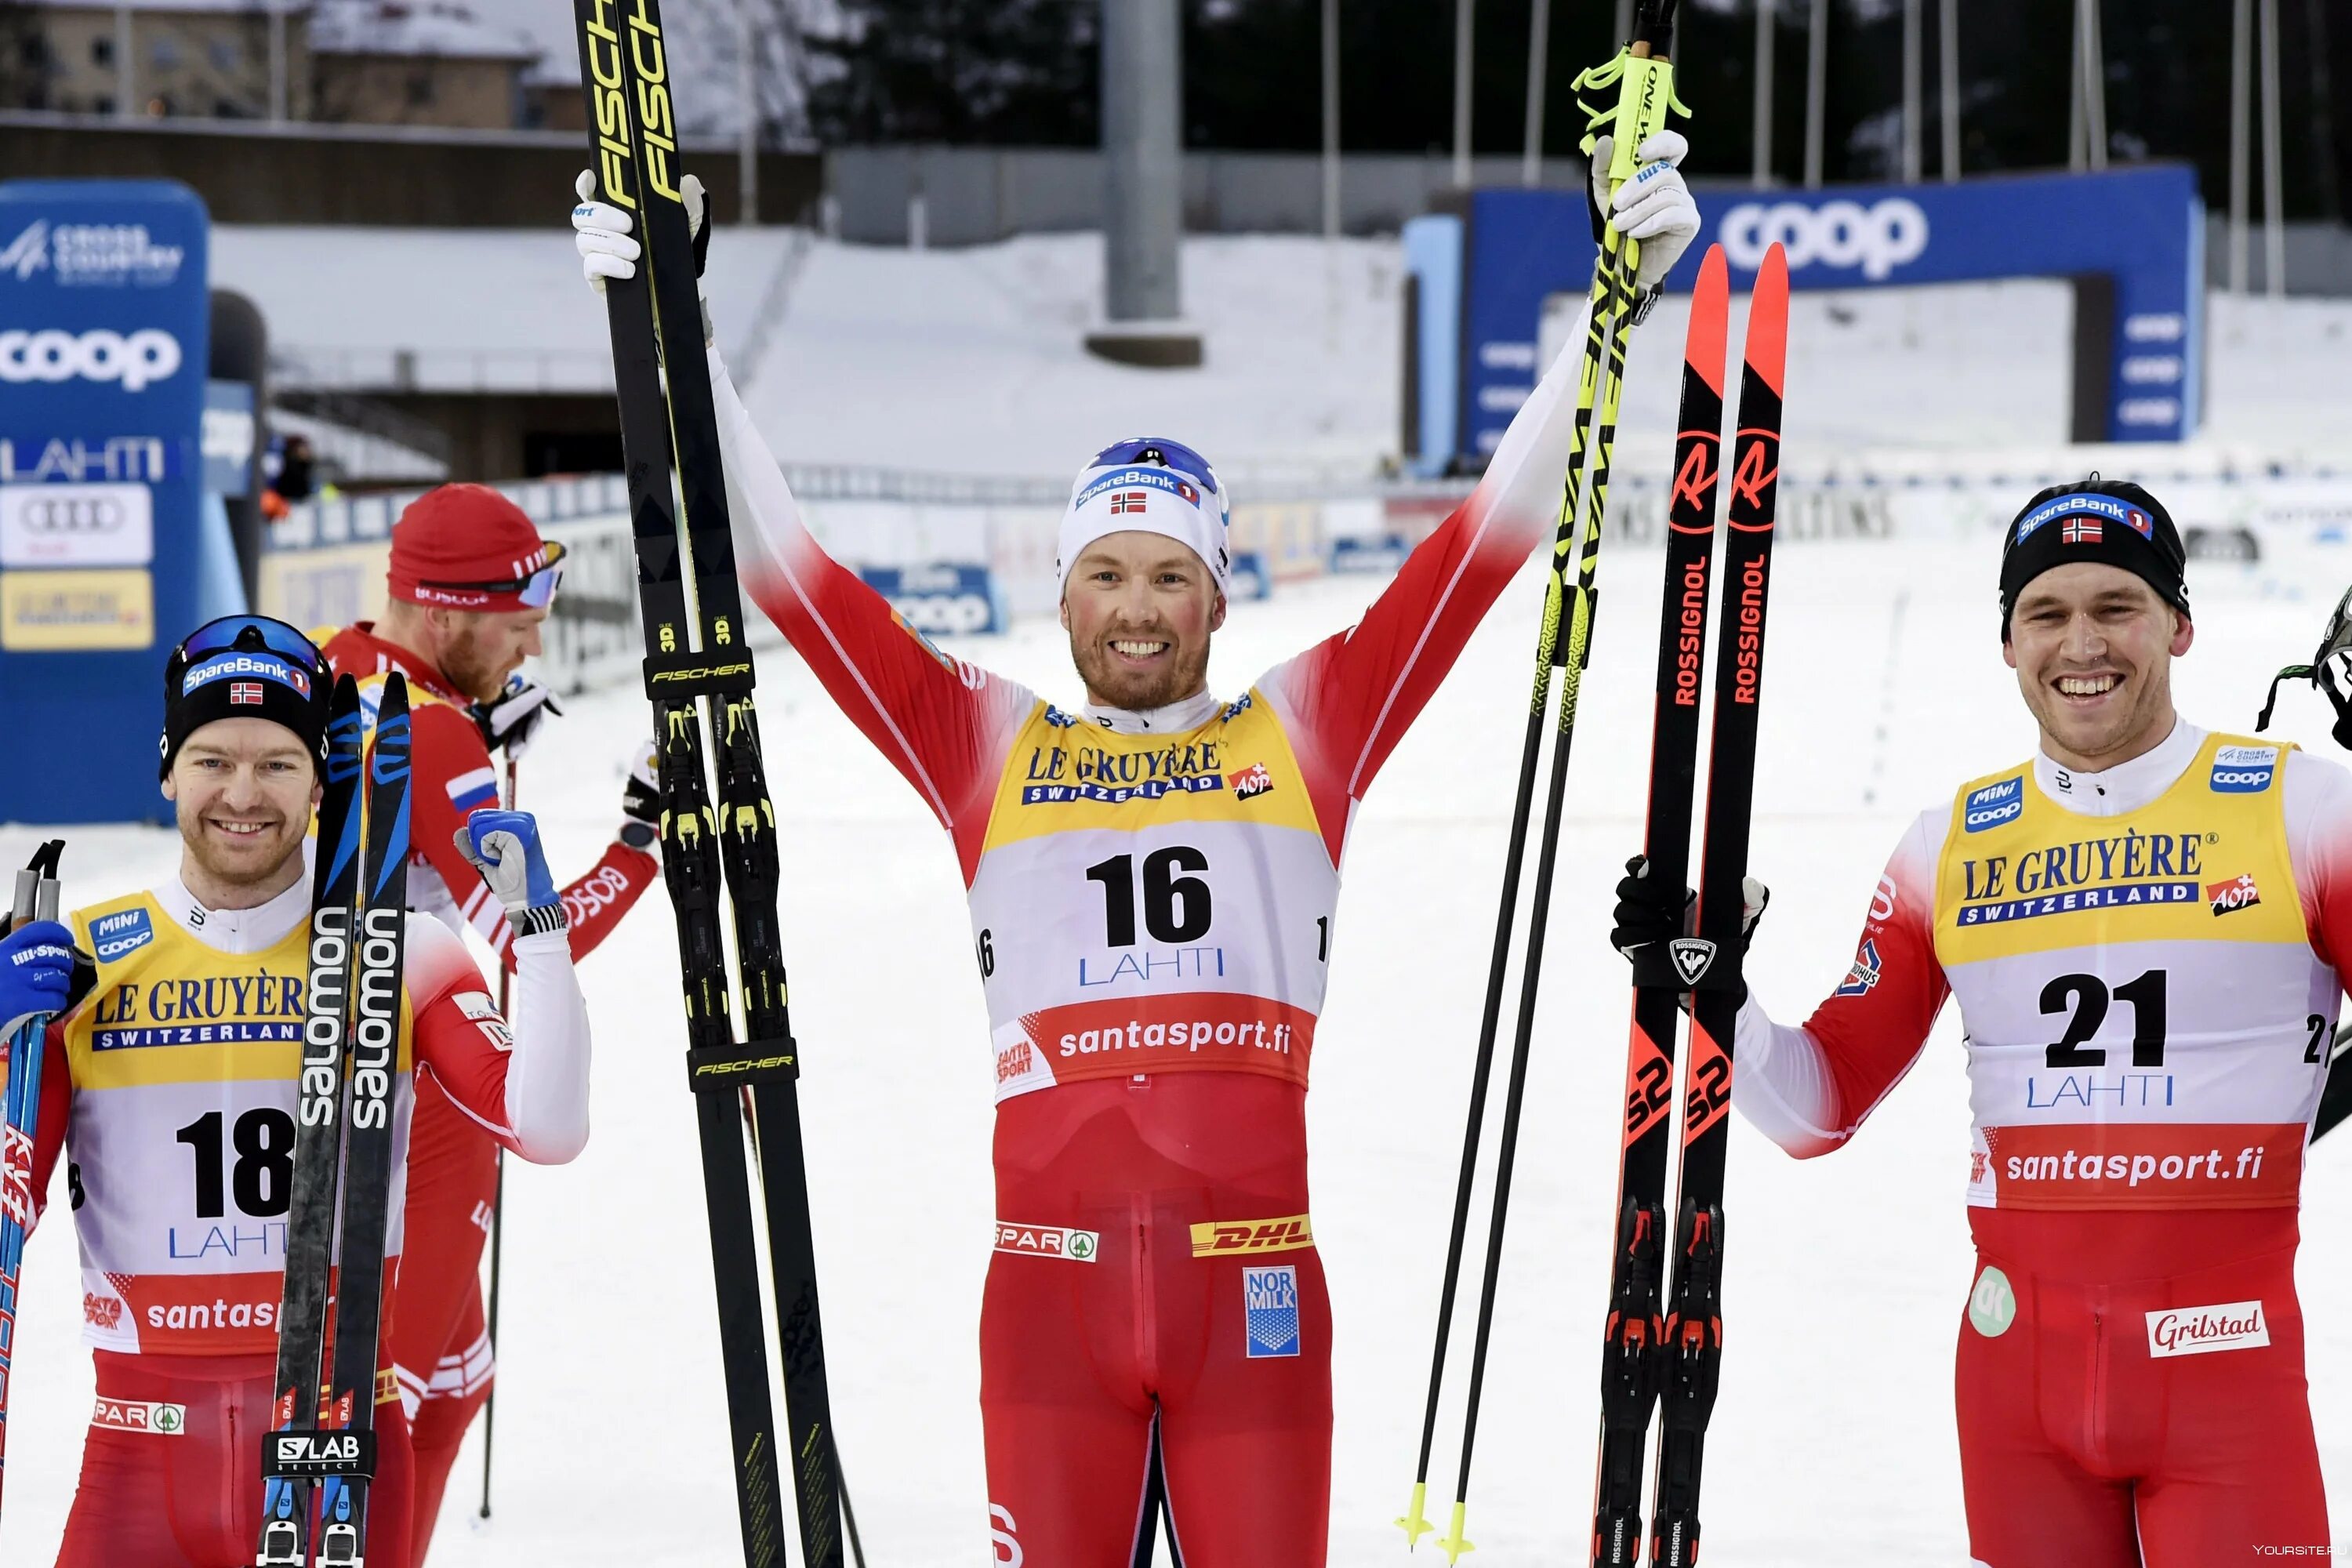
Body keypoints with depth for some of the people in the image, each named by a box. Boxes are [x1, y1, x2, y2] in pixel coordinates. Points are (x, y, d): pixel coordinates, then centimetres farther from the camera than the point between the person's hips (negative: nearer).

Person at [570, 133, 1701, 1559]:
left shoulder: (1303, 735, 13)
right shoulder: (989, 746, 14)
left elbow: (1492, 533, 11)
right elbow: (786, 564, 12)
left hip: (1252, 1289, 0)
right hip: (1051, 1280, 0)